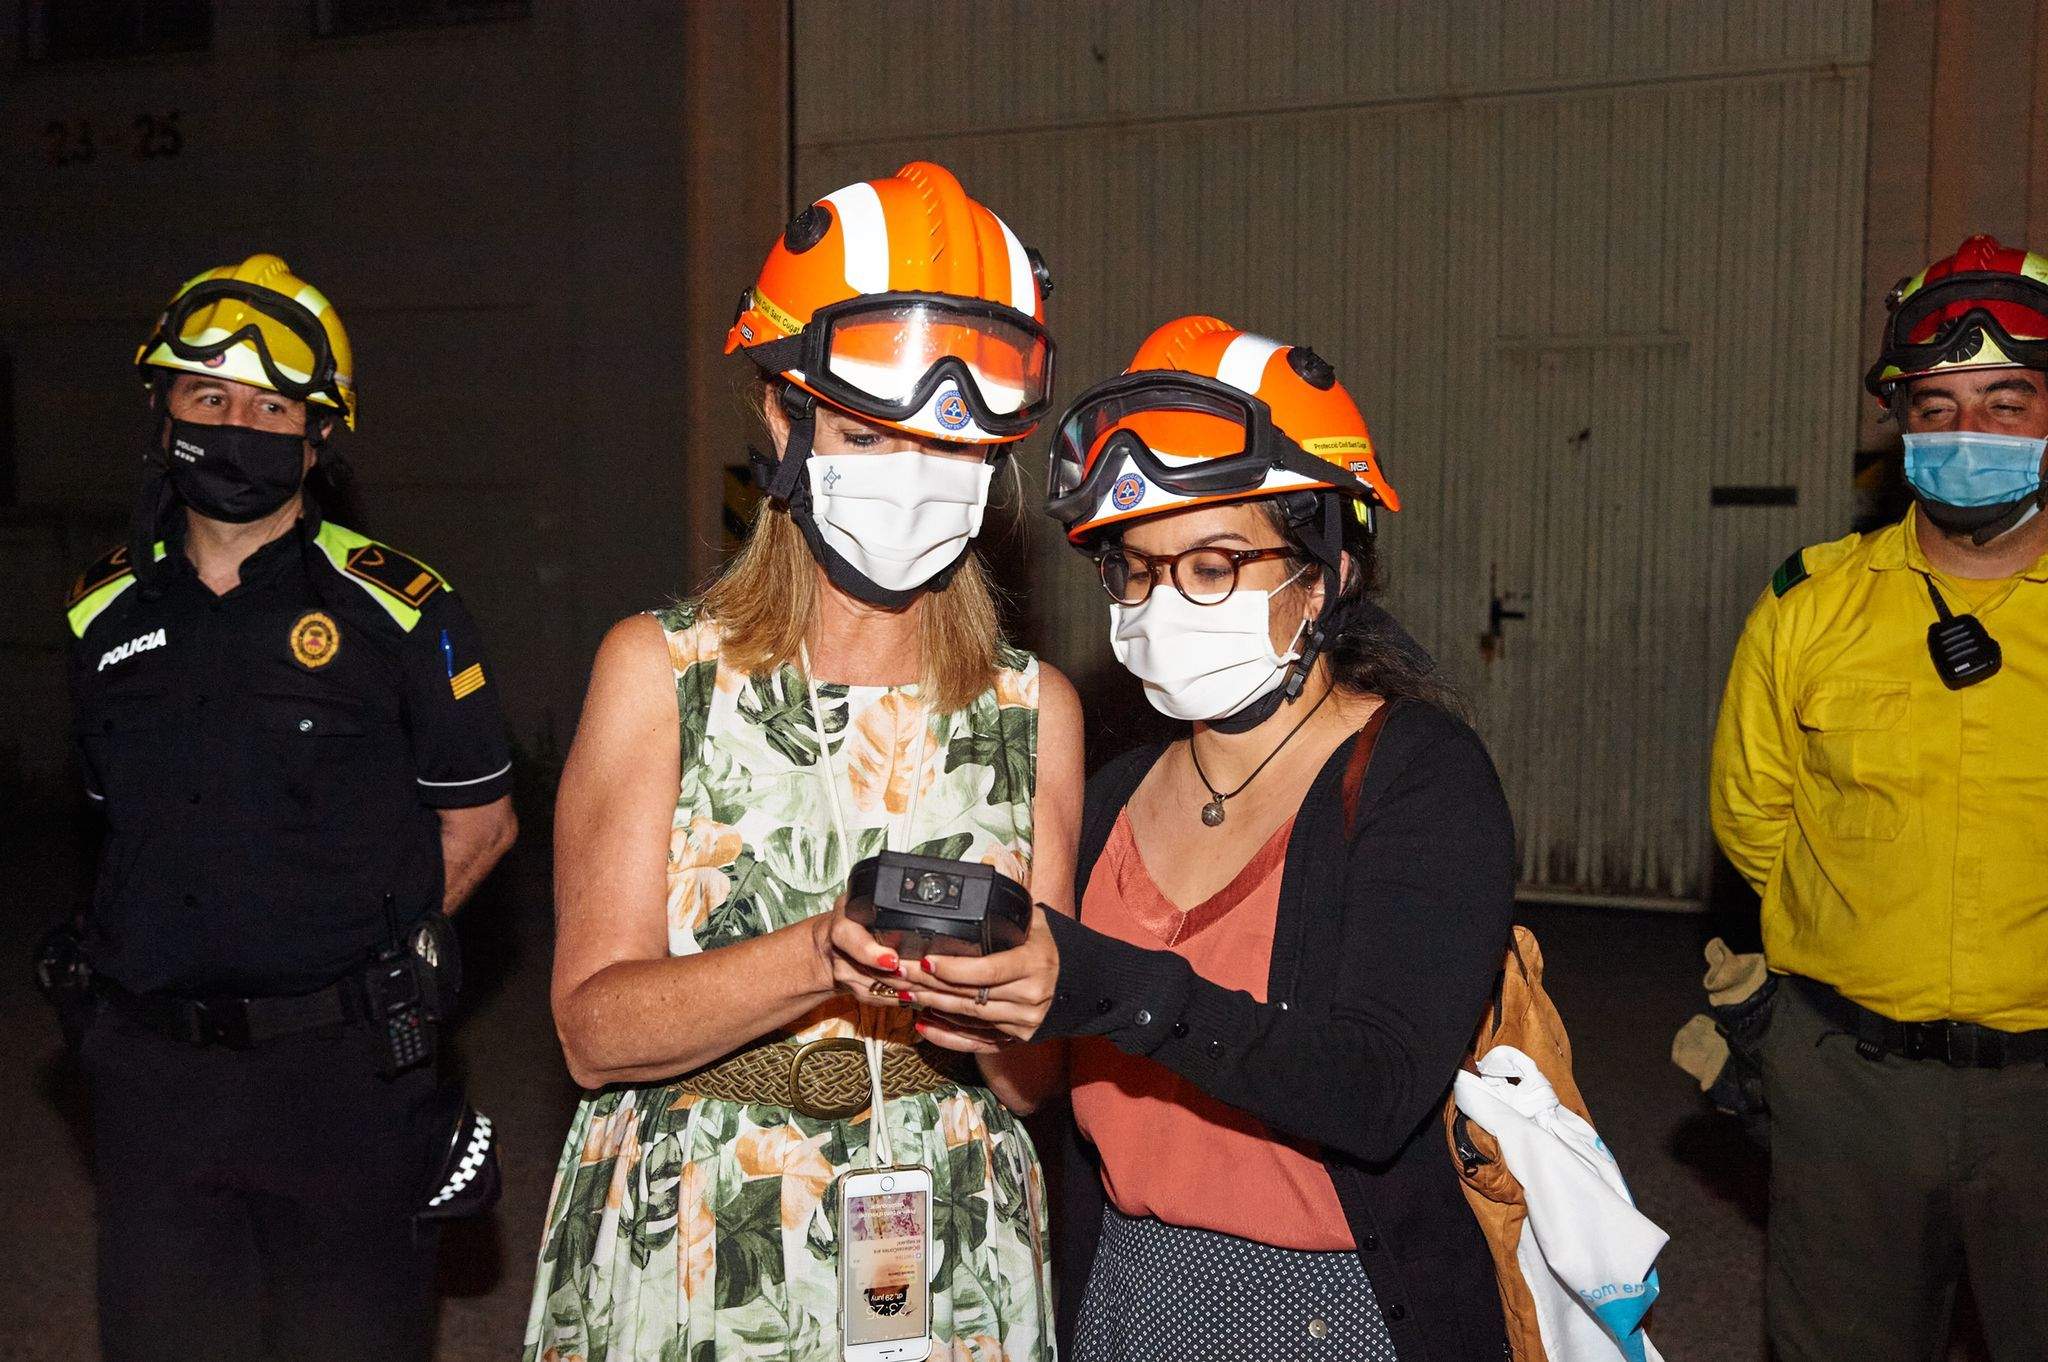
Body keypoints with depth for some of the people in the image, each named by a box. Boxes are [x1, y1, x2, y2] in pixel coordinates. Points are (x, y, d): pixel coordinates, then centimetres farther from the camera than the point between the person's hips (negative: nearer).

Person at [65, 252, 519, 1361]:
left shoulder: (395, 608, -6)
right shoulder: (105, 614, 8)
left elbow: (479, 822, 0)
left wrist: (360, 956, -3)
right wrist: (185, 959, 6)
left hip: (343, 1068, -3)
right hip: (153, 1073, 4)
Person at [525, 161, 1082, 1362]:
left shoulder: (1036, 709, 1)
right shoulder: (660, 673, -4)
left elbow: (1033, 1080, 1)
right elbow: (594, 1025, -10)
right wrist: (819, 960, -25)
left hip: (951, 1265, 2)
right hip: (685, 1263, -1)